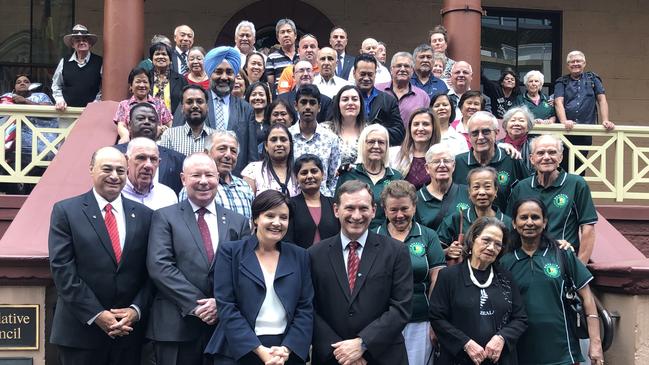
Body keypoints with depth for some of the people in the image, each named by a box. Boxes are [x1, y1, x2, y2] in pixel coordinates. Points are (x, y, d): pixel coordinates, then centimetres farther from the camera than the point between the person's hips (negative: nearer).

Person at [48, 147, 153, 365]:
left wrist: (136, 309, -8)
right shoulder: (66, 211, -1)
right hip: (81, 330, -2)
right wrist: (96, 314, -13)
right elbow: (62, 269, -8)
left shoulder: (143, 215, 7)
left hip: (129, 330, 3)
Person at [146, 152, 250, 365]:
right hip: (176, 327, -2)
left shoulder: (238, 222, 12)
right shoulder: (164, 217, 4)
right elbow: (159, 266, -7)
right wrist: (195, 304, -14)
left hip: (225, 326, 2)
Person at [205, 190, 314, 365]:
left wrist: (286, 349, -12)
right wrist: (260, 350, -15)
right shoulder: (230, 251, -1)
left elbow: (305, 309, 2)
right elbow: (226, 306, -7)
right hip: (238, 351, -2)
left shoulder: (299, 256, 7)